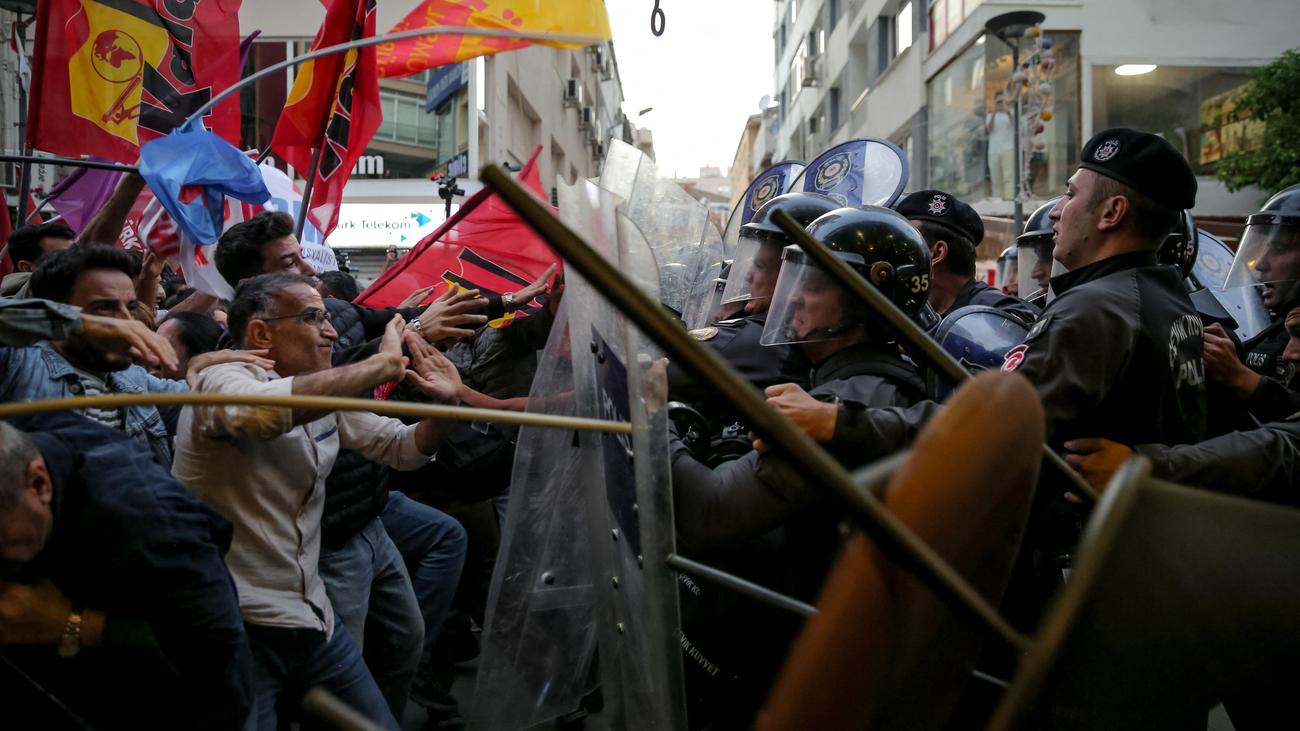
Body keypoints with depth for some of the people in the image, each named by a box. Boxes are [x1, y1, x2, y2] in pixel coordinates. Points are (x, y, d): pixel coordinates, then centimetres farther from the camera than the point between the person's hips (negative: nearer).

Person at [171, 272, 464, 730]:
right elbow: (262, 409, -38)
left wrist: (445, 404, -6)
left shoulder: (326, 396, 7)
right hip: (234, 626, -7)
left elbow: (403, 449, 15)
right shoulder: (222, 380, -14)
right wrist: (384, 365, -30)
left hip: (311, 620, 7)